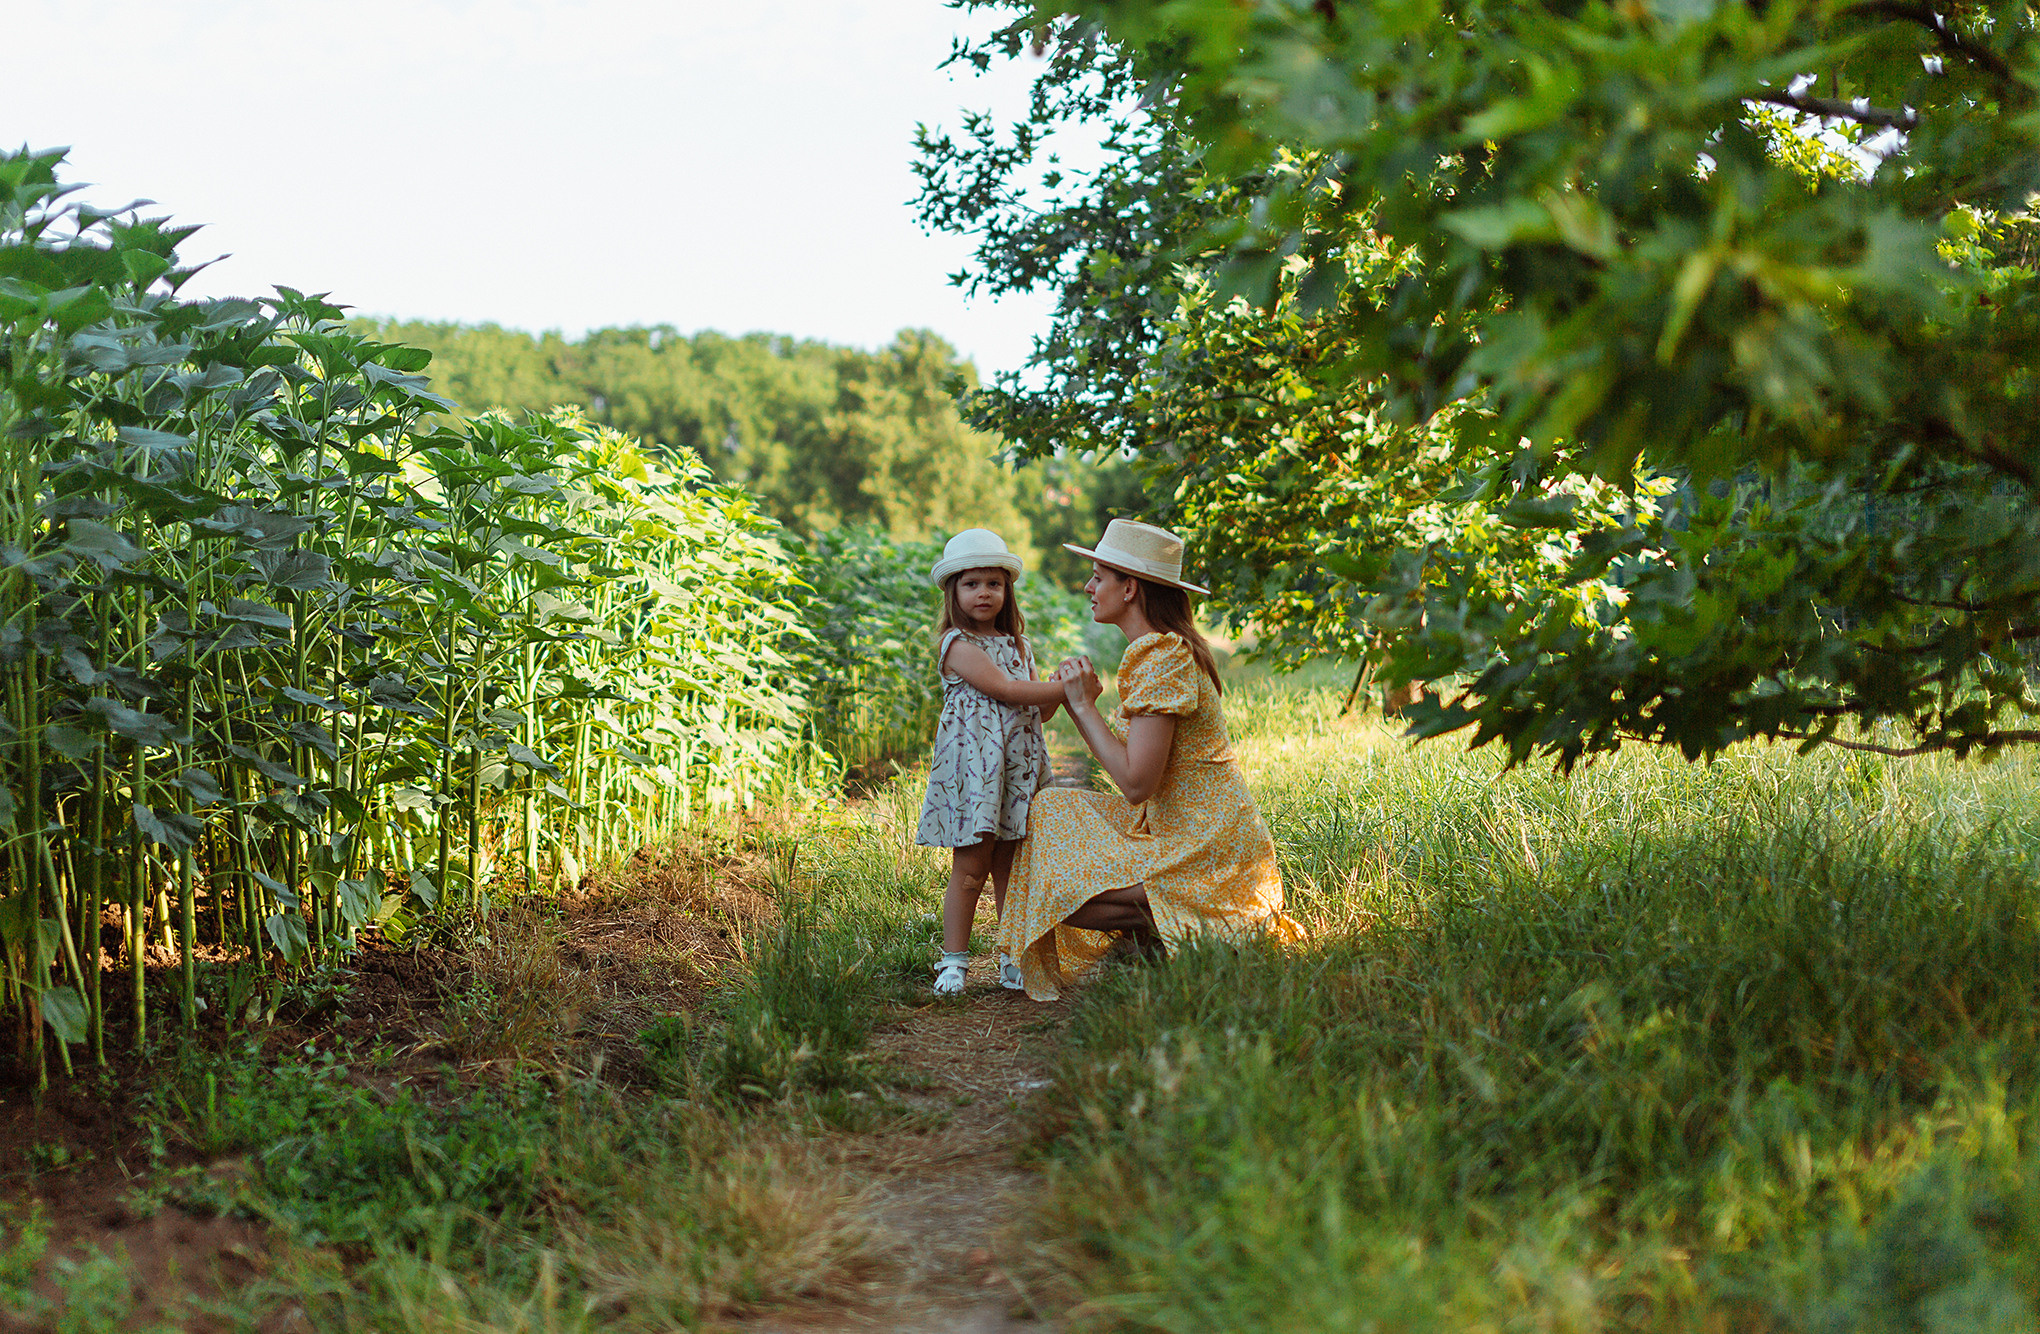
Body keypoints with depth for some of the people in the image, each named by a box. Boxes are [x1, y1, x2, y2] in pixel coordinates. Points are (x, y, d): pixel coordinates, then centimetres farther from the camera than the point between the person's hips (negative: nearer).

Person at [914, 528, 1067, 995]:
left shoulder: (1018, 646, 18)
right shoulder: (956, 644, -5)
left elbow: (1039, 712, 17)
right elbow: (1002, 688, -15)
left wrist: (1064, 689, -3)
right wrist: (1065, 688, -13)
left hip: (1018, 767, 6)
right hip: (972, 766, -6)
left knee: (1011, 868, 8)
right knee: (970, 868, -6)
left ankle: (1015, 959, 13)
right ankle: (953, 961, 1)